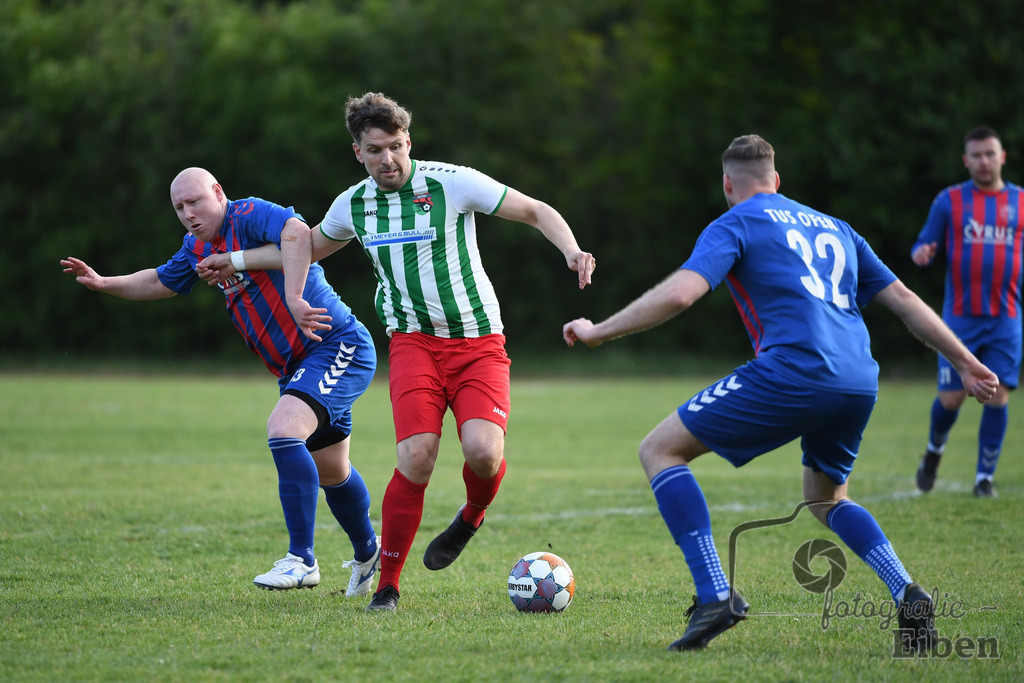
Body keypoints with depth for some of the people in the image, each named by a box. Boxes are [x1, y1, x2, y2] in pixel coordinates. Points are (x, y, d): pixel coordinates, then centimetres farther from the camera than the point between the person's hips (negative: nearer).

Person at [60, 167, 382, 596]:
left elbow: (298, 232, -38)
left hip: (337, 347, -10)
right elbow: (162, 281, 28)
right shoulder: (198, 247, 11)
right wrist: (103, 284, 16)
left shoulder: (250, 215, -18)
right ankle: (367, 551, 44)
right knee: (329, 471, 20)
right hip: (295, 366, 10)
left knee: (283, 429, -28)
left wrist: (295, 295, -47)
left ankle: (301, 560, -25)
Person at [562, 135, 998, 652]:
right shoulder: (834, 228, 28)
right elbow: (904, 300, 26)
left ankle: (715, 595, -9)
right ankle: (908, 595, 7)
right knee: (825, 498, 31)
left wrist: (599, 332, 1)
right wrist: (965, 363, 32)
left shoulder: (735, 225, 9)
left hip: (791, 372, -7)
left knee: (660, 450, 5)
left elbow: (680, 293, -7)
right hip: (859, 383, 7)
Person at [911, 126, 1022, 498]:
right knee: (951, 398, -2)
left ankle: (985, 477, 5)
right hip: (960, 317, -1)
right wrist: (921, 254, -17)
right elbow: (925, 246, 6)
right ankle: (934, 450, 30)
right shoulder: (950, 201, 3)